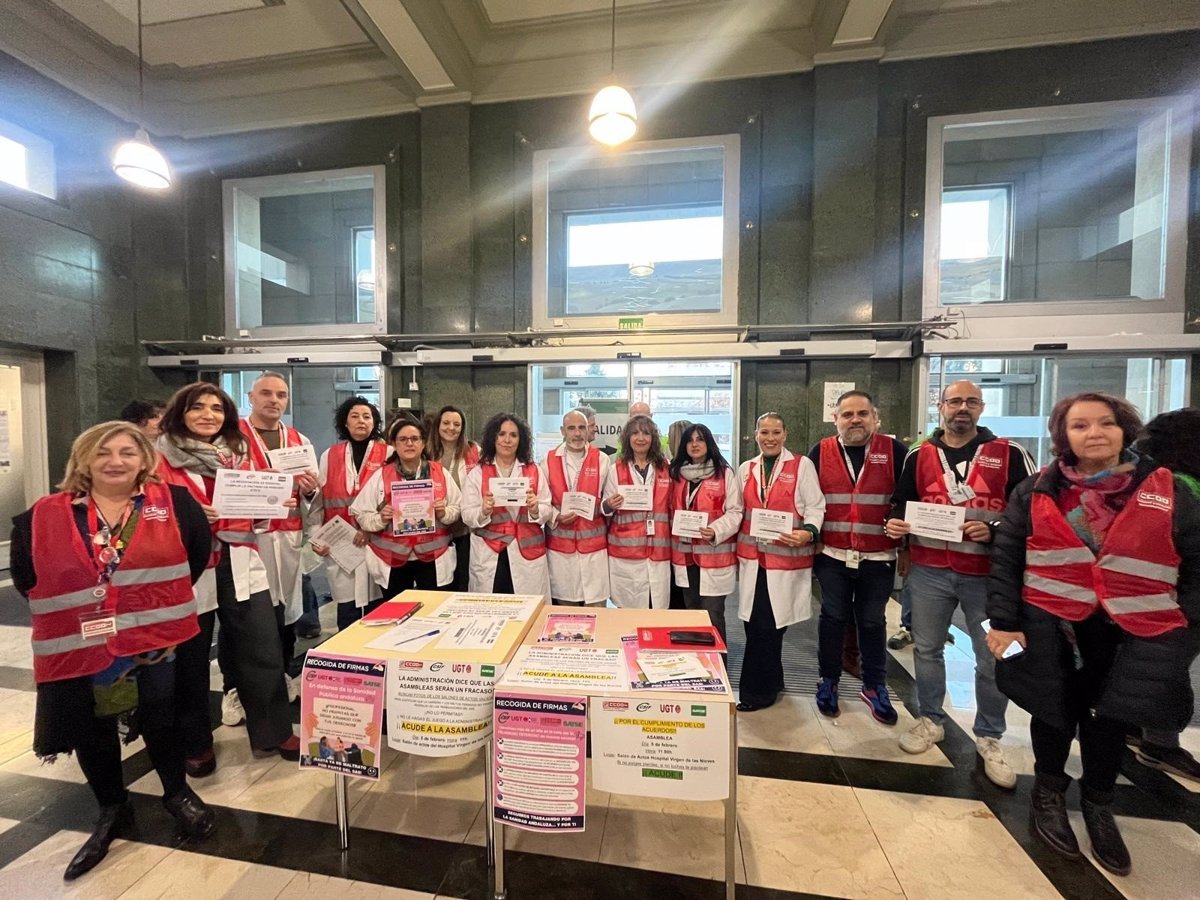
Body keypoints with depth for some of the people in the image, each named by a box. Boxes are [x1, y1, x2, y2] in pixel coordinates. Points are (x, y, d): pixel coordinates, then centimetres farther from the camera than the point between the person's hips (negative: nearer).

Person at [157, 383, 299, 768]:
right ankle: (195, 744, 33)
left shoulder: (237, 455, 11)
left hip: (240, 566, 3)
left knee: (264, 651, 6)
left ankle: (274, 733, 22)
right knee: (190, 659, 11)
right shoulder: (161, 459, -2)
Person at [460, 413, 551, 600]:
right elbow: (467, 516, 0)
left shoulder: (534, 471, 5)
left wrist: (535, 509, -16)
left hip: (527, 554, 1)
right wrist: (483, 512, -19)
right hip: (489, 555, 0)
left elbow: (546, 511, 4)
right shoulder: (477, 473, 3)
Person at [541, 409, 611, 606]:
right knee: (564, 607, 12)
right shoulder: (548, 460, 3)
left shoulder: (601, 459, 1)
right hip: (559, 544, 1)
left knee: (596, 607, 4)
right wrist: (556, 517, -12)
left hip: (594, 543, -1)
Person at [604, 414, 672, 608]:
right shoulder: (616, 470, 1)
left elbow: (671, 508, 15)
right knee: (629, 608, 3)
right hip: (625, 551, -1)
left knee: (659, 608, 6)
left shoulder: (665, 469, 6)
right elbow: (606, 509, 5)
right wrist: (609, 506, -17)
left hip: (659, 551, 2)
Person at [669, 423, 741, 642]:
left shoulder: (725, 473, -4)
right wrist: (675, 529, 3)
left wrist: (716, 531, -22)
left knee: (712, 615, 0)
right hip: (684, 554, 5)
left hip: (715, 555, -5)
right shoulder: (677, 473, 11)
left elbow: (735, 511, -8)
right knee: (690, 613, 16)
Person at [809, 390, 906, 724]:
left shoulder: (894, 451, -2)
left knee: (872, 621, 14)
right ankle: (828, 682, 28)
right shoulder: (820, 452, 0)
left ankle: (875, 687, 32)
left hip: (878, 557, 0)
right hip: (832, 555, 0)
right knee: (833, 618, 12)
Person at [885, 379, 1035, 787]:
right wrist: (895, 523, -7)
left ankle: (989, 738, 31)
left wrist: (994, 530, -18)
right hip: (929, 571, 2)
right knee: (927, 649, 14)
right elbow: (900, 503, 13)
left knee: (992, 658, 10)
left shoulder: (1010, 454, -1)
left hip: (987, 573, -1)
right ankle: (930, 720, 33)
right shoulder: (918, 455, 5)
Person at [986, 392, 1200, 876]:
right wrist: (1003, 621, -8)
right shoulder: (1037, 491, -5)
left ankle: (1098, 807, 40)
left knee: (1109, 720, 14)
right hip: (1051, 628, -1)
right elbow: (1005, 560, -4)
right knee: (1055, 712, 14)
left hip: (1132, 635, 1)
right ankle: (1049, 794, 39)